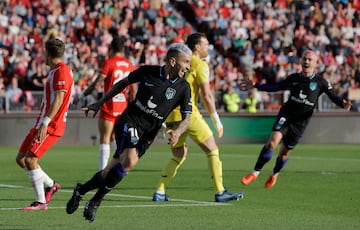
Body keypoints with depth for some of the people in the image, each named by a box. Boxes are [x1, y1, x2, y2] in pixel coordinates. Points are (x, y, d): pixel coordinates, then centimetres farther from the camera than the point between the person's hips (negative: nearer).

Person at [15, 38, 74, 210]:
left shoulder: (61, 71, -13)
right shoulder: (54, 71, 19)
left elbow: (58, 100, -22)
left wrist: (45, 123, -28)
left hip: (50, 126, -10)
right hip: (42, 124, 10)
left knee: (30, 160, -16)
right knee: (21, 159, 9)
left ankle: (41, 202, -12)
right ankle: (51, 185, 22)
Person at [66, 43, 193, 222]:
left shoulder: (183, 88, -3)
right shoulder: (147, 72, -5)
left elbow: (186, 118, -2)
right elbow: (123, 83, 12)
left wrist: (178, 132, -24)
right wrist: (100, 103, 16)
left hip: (147, 134, 3)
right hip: (129, 122, -3)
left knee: (112, 172, 1)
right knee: (130, 161, -28)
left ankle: (81, 189, 25)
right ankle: (96, 201, -15)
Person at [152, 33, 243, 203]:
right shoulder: (200, 65, -4)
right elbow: (206, 96, -9)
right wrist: (217, 122, -3)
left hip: (170, 115, 7)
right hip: (188, 113, -7)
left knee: (179, 155, 19)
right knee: (212, 150, 1)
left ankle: (160, 192, 11)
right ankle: (220, 192, -4)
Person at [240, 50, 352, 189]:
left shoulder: (320, 82, -3)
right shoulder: (294, 78, 5)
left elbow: (333, 96, -5)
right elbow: (275, 87, 17)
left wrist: (343, 104, -26)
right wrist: (256, 85, 14)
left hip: (300, 122, -1)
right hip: (286, 115, 1)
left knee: (285, 152, 6)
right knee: (272, 143, -20)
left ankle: (274, 175, 37)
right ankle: (255, 173, -11)